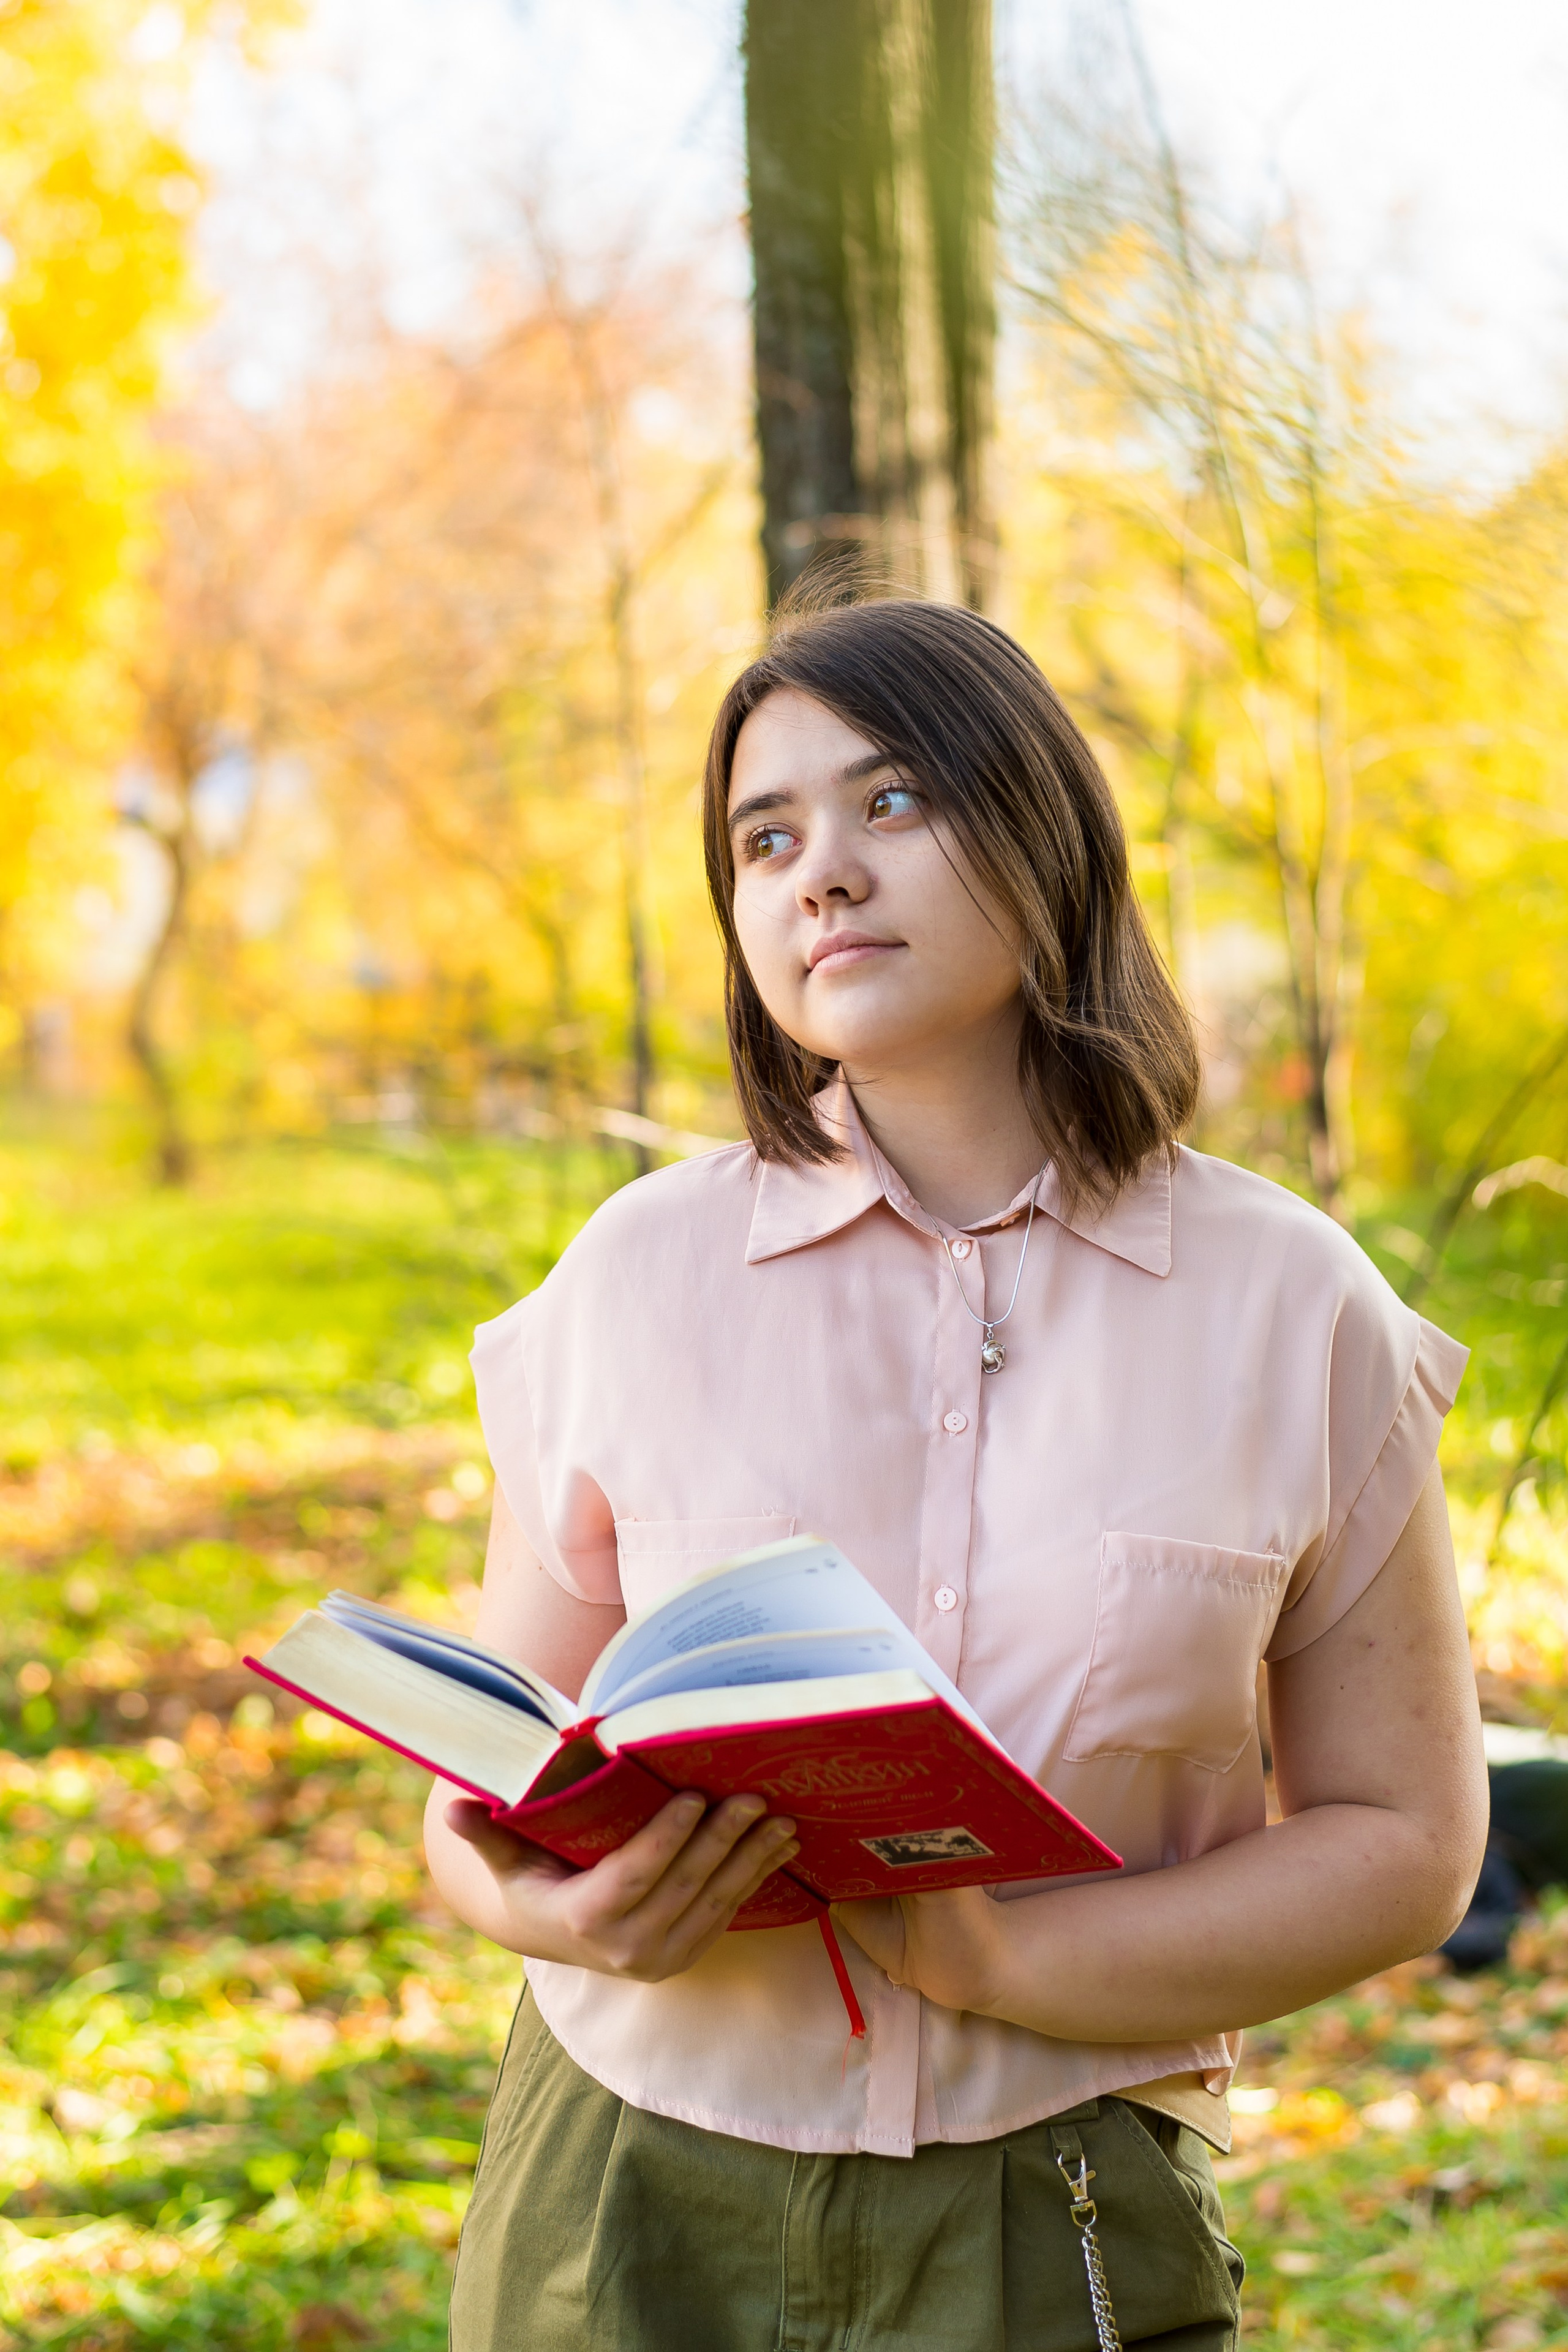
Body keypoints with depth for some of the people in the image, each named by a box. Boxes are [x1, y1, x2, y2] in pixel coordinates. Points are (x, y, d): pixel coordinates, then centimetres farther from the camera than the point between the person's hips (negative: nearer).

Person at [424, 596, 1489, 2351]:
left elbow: (1406, 1841, -2)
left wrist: (1008, 1964, -17)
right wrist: (572, 1912, -21)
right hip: (638, 2208, 1)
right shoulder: (637, 1278, -3)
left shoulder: (1294, 1313, -5)